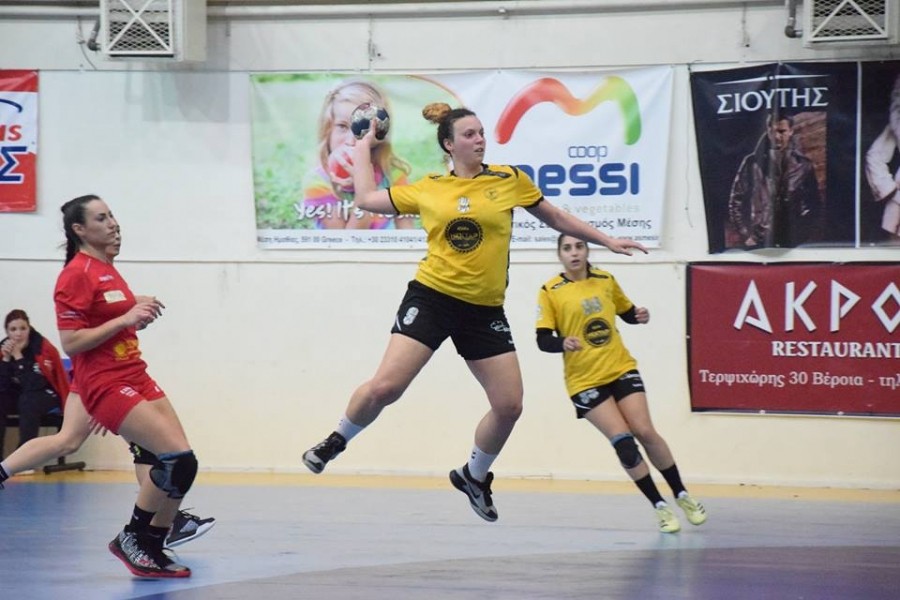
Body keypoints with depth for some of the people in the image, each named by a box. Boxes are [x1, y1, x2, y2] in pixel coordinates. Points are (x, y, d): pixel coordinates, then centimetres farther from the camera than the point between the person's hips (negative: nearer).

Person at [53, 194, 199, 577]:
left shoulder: (107, 269, 15)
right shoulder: (76, 275, -12)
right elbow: (71, 342, -18)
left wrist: (139, 314, 8)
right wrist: (125, 318, -21)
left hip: (136, 378, 9)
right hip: (107, 385, -9)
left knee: (180, 464, 2)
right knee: (179, 459, -17)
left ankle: (152, 553, 10)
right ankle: (132, 539, -2)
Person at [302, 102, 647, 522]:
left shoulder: (509, 181, 3)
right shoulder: (427, 188, 4)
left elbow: (556, 219, 16)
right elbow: (367, 199, 16)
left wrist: (608, 241, 17)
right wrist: (363, 151, 23)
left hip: (485, 310, 2)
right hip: (432, 297, -2)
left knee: (509, 405, -4)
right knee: (385, 386, -16)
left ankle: (473, 476, 22)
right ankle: (336, 441, 11)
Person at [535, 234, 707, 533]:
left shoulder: (606, 280, 3)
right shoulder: (550, 291, -8)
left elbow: (627, 312, 17)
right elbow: (543, 340, -11)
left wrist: (641, 316, -6)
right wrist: (563, 343, -32)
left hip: (621, 369, 2)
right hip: (585, 380, -2)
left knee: (645, 432, -6)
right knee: (622, 440, -10)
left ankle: (682, 496, 12)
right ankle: (660, 507, 3)